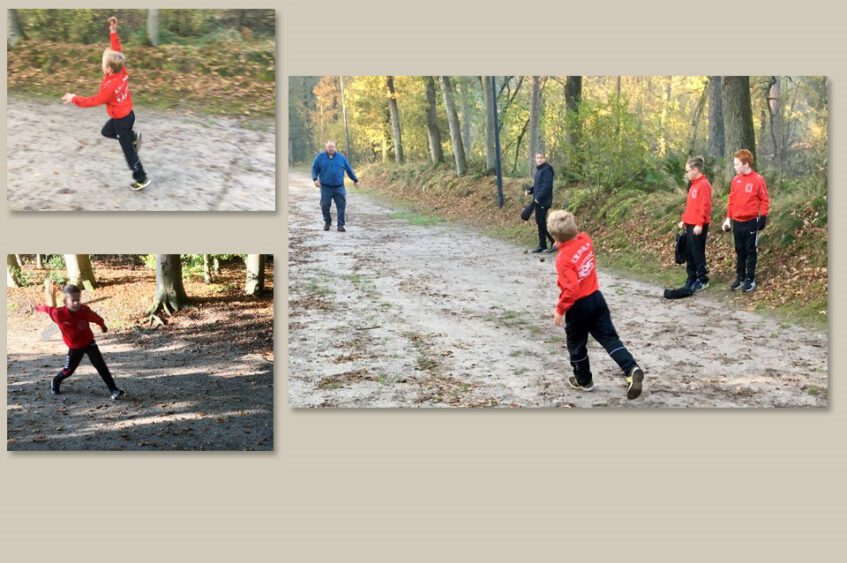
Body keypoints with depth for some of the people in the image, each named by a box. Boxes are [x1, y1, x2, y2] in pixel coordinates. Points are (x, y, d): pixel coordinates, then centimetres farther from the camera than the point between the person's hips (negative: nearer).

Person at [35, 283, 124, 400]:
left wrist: (102, 325, 20)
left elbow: (96, 318, 1)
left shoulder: (84, 310, -20)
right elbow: (48, 309, -3)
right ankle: (55, 383, 42)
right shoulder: (59, 314, -24)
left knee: (101, 366, -7)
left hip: (89, 342, 0)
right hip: (74, 347, 0)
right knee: (68, 370, 12)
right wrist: (39, 308, 19)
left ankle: (113, 389, -5)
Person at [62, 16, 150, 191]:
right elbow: (117, 52, -5)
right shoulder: (122, 71, -13)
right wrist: (113, 32, -10)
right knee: (106, 131, 31)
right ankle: (133, 137, 26)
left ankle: (142, 179, 16)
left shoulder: (110, 87, -33)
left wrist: (75, 99, -14)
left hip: (121, 119, -8)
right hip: (126, 114, 8)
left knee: (128, 150, 6)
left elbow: (94, 101, -25)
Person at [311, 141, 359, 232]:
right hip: (326, 187, -1)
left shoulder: (340, 157, 8)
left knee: (341, 206, -6)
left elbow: (349, 169, 15)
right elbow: (314, 169, 6)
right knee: (325, 205, -1)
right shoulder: (320, 157, 5)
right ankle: (327, 222, 23)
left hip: (339, 187, 1)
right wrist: (315, 179, -10)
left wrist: (355, 180, 19)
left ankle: (341, 225, -1)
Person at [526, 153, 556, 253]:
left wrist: (539, 197, -22)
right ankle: (542, 245, 18)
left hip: (543, 201, -10)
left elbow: (546, 186, -21)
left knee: (541, 222, -9)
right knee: (540, 222, 12)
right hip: (538, 201, 10)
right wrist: (530, 190, 7)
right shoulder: (539, 170, 16)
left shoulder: (547, 170, -13)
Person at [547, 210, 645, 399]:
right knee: (609, 338, 6)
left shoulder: (563, 259, -25)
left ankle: (583, 380, 32)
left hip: (579, 306, -6)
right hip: (596, 298, 6)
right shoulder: (585, 239, -6)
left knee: (576, 344, 16)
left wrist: (560, 310, -18)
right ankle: (632, 369, -12)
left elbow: (571, 289, -28)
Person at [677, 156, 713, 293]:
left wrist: (700, 224, -22)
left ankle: (703, 280, 5)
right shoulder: (693, 185, 16)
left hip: (698, 226, -9)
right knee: (689, 253, 11)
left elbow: (704, 206, -19)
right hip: (690, 225, 9)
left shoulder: (704, 185, -14)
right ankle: (692, 278, 19)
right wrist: (684, 220, 18)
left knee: (698, 252, -4)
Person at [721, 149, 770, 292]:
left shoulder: (758, 180, -9)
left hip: (751, 222, -5)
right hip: (737, 222, 5)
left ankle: (750, 280, 9)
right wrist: (728, 218, 9)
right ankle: (740, 278, 19)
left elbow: (765, 200, -6)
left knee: (751, 251, 3)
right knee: (739, 252, 11)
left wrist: (763, 217, -11)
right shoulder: (736, 180, 6)